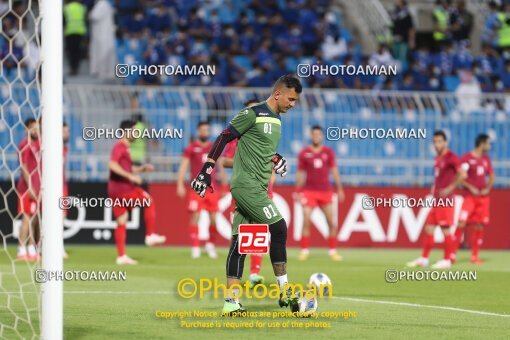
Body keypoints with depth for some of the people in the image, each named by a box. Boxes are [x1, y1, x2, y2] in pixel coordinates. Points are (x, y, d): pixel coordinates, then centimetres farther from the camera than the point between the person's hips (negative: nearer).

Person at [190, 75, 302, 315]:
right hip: (246, 185, -9)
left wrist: (276, 158, 14)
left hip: (257, 188, 9)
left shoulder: (276, 121, 18)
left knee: (239, 242, 6)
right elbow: (224, 138, -8)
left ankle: (231, 302, 5)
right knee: (279, 228, -14)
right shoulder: (253, 114, -9)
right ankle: (284, 292, -9)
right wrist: (207, 169, -11)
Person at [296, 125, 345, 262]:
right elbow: (300, 174, 8)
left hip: (325, 191, 1)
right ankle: (304, 250, -3)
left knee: (332, 222, -1)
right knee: (306, 221, -10)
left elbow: (334, 171, 8)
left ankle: (333, 251, 9)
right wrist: (298, 191, 4)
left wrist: (339, 189, 2)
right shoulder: (304, 153, 4)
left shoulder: (329, 152, 7)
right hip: (309, 191, -1)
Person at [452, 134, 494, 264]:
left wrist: (488, 188, 2)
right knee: (462, 223, -15)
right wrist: (470, 188, -16)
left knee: (479, 226, 3)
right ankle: (453, 254, -10)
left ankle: (474, 256, 10)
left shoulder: (486, 159, 13)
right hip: (470, 196, -6)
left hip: (483, 197, 6)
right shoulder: (466, 158, -6)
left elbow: (491, 177, 20)